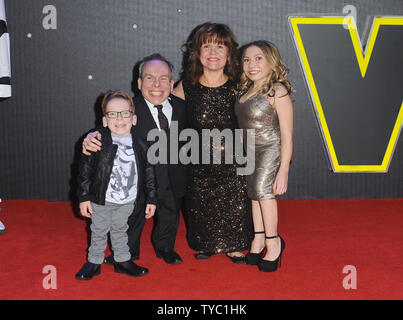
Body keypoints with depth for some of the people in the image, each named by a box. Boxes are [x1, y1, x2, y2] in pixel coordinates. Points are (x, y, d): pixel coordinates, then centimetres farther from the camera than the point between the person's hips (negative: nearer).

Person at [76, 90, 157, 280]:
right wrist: (84, 197, -10)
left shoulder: (140, 145, -7)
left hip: (128, 201, 2)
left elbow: (148, 173, 1)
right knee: (98, 232, 15)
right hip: (101, 200, -2)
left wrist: (151, 199, 4)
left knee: (120, 230, 21)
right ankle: (94, 262, 34)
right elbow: (85, 170, -10)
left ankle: (122, 261, 38)